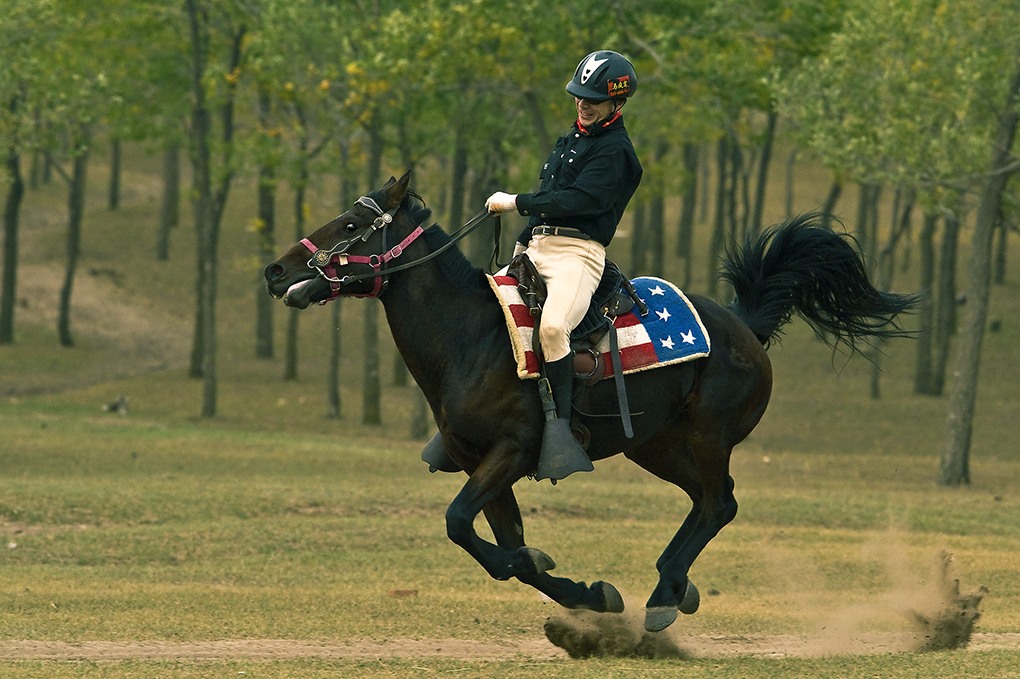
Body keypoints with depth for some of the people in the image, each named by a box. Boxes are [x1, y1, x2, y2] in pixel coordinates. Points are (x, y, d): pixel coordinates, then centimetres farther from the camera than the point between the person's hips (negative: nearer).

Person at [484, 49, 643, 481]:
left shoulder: (614, 151, -7)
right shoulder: (571, 140, 22)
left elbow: (577, 200, -19)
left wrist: (515, 203, -15)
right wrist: (523, 242, 19)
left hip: (578, 253, -9)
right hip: (537, 249, 9)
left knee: (552, 327, -36)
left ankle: (560, 428, -35)